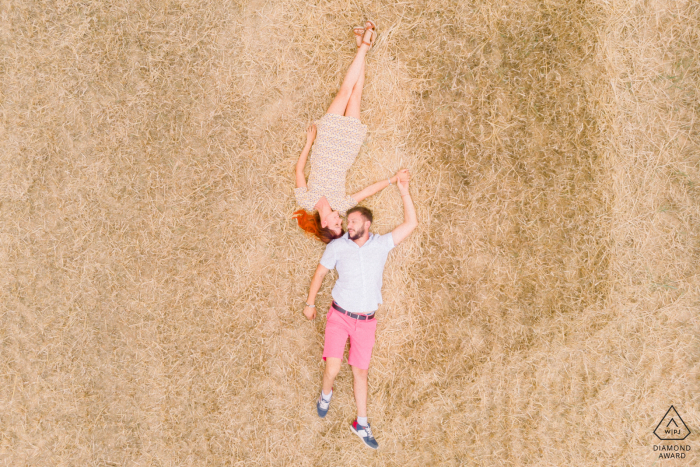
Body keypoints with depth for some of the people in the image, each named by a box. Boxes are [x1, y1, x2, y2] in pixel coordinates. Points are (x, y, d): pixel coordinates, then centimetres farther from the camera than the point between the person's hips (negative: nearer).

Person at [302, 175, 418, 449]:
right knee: (332, 368, -13)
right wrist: (310, 304, 11)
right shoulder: (337, 246, -3)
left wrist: (404, 192, -6)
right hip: (339, 316, -1)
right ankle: (326, 394, 22)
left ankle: (361, 424, 24)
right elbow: (320, 273, 8)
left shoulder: (381, 244, 0)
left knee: (360, 372, 10)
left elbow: (411, 224, -2)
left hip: (366, 322, 2)